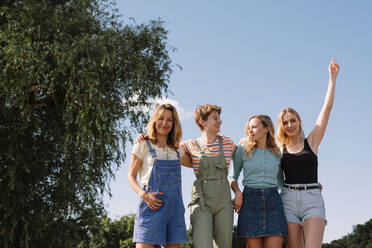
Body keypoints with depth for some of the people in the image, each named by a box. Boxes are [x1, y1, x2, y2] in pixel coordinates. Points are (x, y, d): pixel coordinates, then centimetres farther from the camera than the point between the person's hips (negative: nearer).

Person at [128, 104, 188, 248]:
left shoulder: (177, 150, 16)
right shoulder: (143, 145, 4)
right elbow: (131, 176, 2)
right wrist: (143, 194, -13)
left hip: (175, 206, 5)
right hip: (152, 203, -4)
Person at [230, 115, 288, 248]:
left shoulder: (277, 153, 11)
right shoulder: (242, 150, 7)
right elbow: (233, 177, 12)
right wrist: (237, 193, -6)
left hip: (272, 202, 1)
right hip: (250, 201, -1)